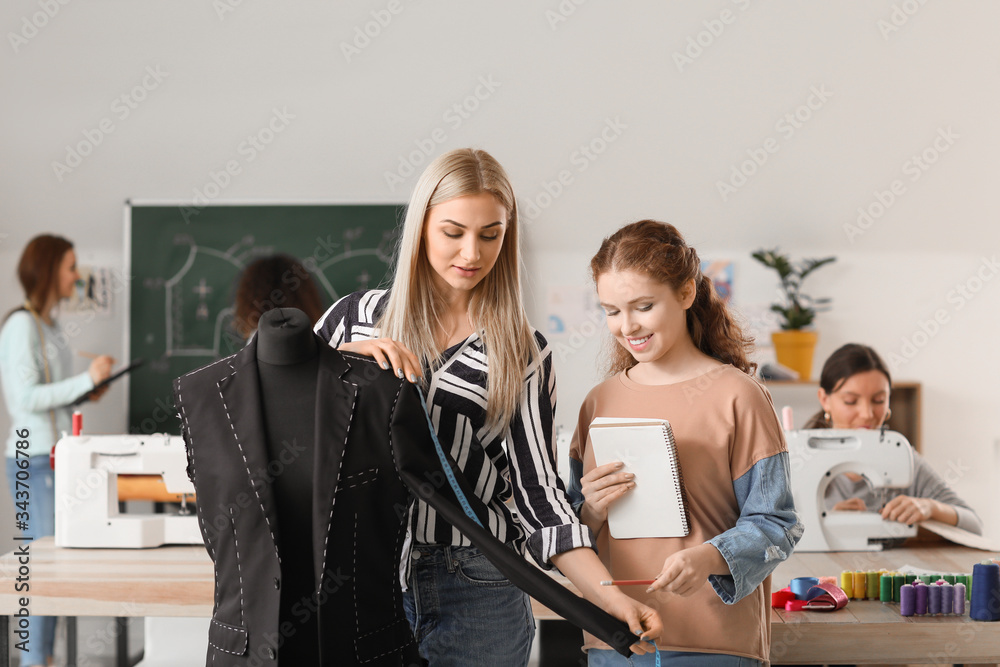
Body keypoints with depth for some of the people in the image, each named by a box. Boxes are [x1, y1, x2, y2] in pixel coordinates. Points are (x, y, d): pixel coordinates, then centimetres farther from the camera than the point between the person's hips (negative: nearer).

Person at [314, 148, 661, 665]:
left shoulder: (523, 353, 3)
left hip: (475, 599, 0)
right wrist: (348, 355, -15)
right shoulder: (357, 315, 5)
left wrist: (609, 595, -12)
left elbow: (537, 491, 0)